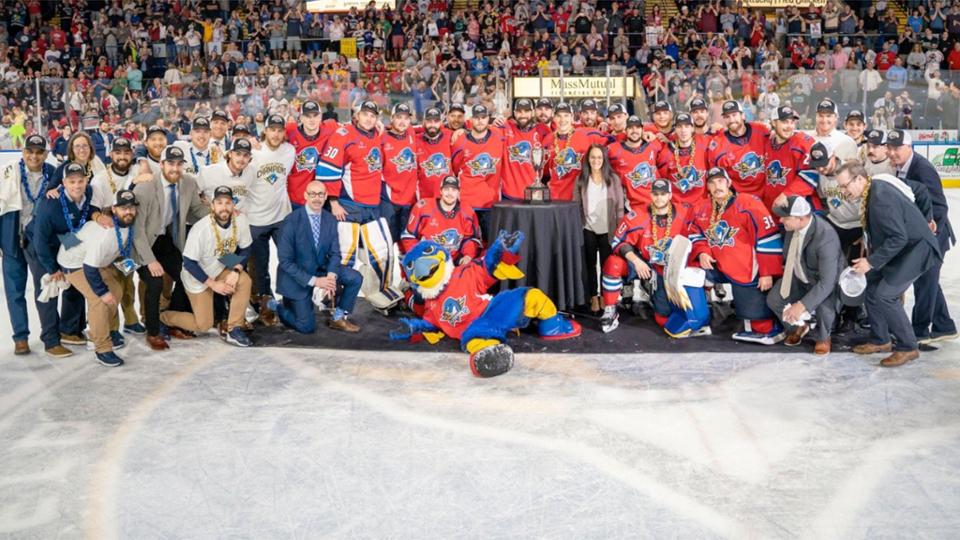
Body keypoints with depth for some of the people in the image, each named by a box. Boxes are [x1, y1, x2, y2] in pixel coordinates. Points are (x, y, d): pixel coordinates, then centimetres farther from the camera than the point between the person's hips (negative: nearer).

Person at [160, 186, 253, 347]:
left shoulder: (240, 220, -19)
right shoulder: (200, 229, -30)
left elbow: (245, 249, -5)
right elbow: (189, 263, -24)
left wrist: (236, 271, -22)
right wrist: (213, 284, -23)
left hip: (221, 269, 4)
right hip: (197, 277, -4)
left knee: (245, 280, -25)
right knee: (203, 325, -1)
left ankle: (234, 330, -11)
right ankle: (164, 317, 26)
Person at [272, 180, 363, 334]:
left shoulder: (330, 220, -5)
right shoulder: (291, 221, -21)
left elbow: (335, 253, -2)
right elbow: (285, 261, -21)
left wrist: (331, 276, -23)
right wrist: (314, 281, -26)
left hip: (321, 270, 5)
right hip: (297, 276, -5)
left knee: (355, 278, -13)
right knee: (307, 327, -5)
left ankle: (338, 318, 6)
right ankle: (276, 307, 23)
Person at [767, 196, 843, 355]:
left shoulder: (826, 237, -37)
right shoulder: (792, 224, -18)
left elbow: (827, 282, -37)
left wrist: (802, 305, -40)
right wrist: (789, 268, 5)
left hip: (826, 282, -6)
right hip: (799, 277, 6)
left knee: (824, 309, -32)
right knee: (773, 299, -11)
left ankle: (822, 337, 5)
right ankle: (798, 326, 21)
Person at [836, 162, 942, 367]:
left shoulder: (881, 197, -28)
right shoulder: (872, 191, 1)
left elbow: (899, 238, -29)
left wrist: (871, 261, -25)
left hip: (916, 249, -10)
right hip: (899, 249, 10)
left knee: (885, 295, -16)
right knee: (872, 288, 10)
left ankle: (908, 348, -2)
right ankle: (881, 341, 23)